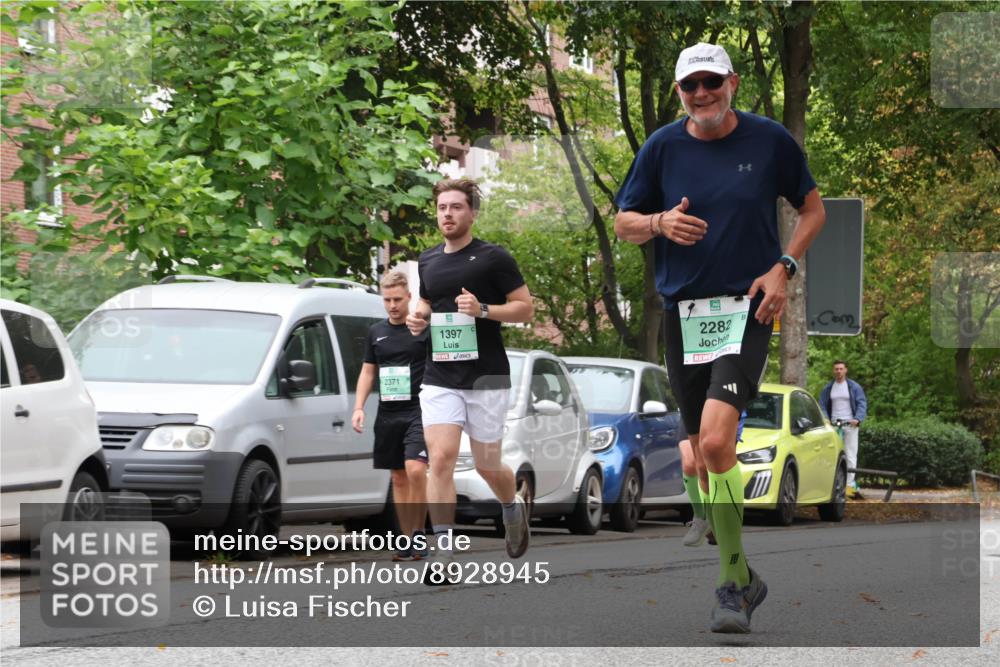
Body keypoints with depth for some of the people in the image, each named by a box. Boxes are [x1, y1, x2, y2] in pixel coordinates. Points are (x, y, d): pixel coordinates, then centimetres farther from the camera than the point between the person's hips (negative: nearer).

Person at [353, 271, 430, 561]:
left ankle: (419, 533, -11)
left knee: (415, 469, -20)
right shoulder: (376, 332, 13)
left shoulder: (424, 329, -2)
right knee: (398, 477, 7)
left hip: (419, 411, -5)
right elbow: (368, 371, 19)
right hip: (388, 414, 5)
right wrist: (359, 407, 9)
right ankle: (407, 539, 12)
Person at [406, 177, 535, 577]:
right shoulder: (427, 262, 10)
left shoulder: (493, 258, -6)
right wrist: (419, 318, 4)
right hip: (439, 378, 3)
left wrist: (483, 310, -20)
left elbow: (525, 308, -4)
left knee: (487, 466, 7)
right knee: (440, 459, -13)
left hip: (487, 378, -3)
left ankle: (513, 509, 41)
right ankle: (443, 552, -13)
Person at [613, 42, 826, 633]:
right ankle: (743, 577, 24)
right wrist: (659, 223, -10)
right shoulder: (662, 147, 4)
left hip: (747, 309, -3)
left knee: (716, 440, -21)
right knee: (706, 452, 8)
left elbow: (814, 209, 11)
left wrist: (784, 267, -3)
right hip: (683, 313, 4)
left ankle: (733, 583, -13)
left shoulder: (770, 140, 0)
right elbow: (623, 221, 12)